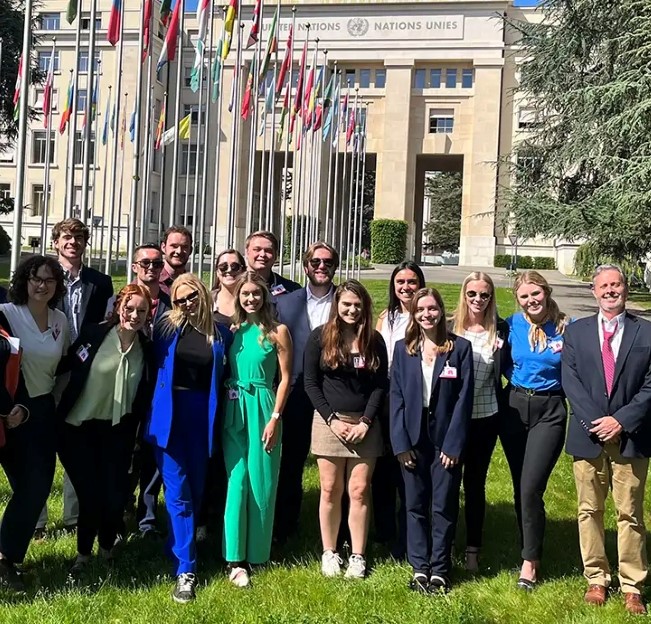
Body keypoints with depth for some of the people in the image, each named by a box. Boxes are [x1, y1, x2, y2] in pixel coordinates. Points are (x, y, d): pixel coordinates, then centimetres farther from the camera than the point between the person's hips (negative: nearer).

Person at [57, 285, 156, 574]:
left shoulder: (147, 351, -1)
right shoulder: (94, 334, -9)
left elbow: (144, 399, 5)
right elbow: (64, 364, -2)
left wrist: (135, 431, 3)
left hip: (117, 431, 2)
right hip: (78, 427, -2)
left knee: (115, 495, -1)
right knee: (90, 493, -2)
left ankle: (107, 549, 27)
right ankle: (83, 553, 23)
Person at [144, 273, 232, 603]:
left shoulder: (220, 333, 1)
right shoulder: (167, 326, -1)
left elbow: (220, 377, 9)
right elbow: (154, 366, 6)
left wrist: (215, 412, 3)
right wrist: (154, 409, 1)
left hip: (201, 417, 2)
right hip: (169, 415, -2)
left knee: (196, 489, 12)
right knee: (178, 492, -5)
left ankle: (179, 549, 32)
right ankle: (185, 570, -2)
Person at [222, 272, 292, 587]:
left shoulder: (278, 332, -1)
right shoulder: (233, 330, 8)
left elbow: (285, 378, -3)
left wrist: (275, 419, -9)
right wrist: (221, 412, 1)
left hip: (262, 409, -2)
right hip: (233, 410, 2)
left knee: (260, 482, 3)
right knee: (236, 481, -1)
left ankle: (255, 552, 17)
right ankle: (235, 559, 1)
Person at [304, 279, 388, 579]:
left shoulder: (374, 340, 2)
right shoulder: (320, 337, -2)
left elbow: (380, 386, 2)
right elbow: (310, 383, -2)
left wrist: (365, 422, -8)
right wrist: (332, 419, -9)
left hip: (364, 424, 1)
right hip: (329, 422, -1)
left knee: (359, 491, 1)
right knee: (330, 491, 5)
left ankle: (358, 556, 10)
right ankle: (329, 552, 17)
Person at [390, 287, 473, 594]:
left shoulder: (460, 347, -1)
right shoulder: (403, 348, 5)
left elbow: (464, 398, -5)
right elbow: (396, 396, 2)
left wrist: (454, 443, -11)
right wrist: (400, 442, -6)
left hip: (445, 438, -2)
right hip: (413, 438, 2)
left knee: (444, 506, 4)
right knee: (415, 505, 8)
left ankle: (440, 570, 14)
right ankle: (419, 567, 18)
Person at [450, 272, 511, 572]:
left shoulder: (500, 329, -1)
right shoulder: (450, 327, -3)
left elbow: (506, 369, 6)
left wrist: (501, 348, -8)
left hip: (485, 416, 1)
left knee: (475, 482, 11)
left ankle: (472, 550, 23)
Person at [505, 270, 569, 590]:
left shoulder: (568, 327, -6)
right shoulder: (512, 324, 0)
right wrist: (517, 380, 0)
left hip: (550, 411, -3)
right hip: (514, 407, 3)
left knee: (531, 488, -10)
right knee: (521, 487, 12)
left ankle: (530, 560, 5)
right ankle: (531, 549, 29)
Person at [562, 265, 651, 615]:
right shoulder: (576, 331, 7)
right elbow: (570, 381, -1)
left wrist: (621, 420, -13)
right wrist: (594, 422, -12)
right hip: (588, 435, 2)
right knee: (589, 511, 9)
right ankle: (596, 580, 21)